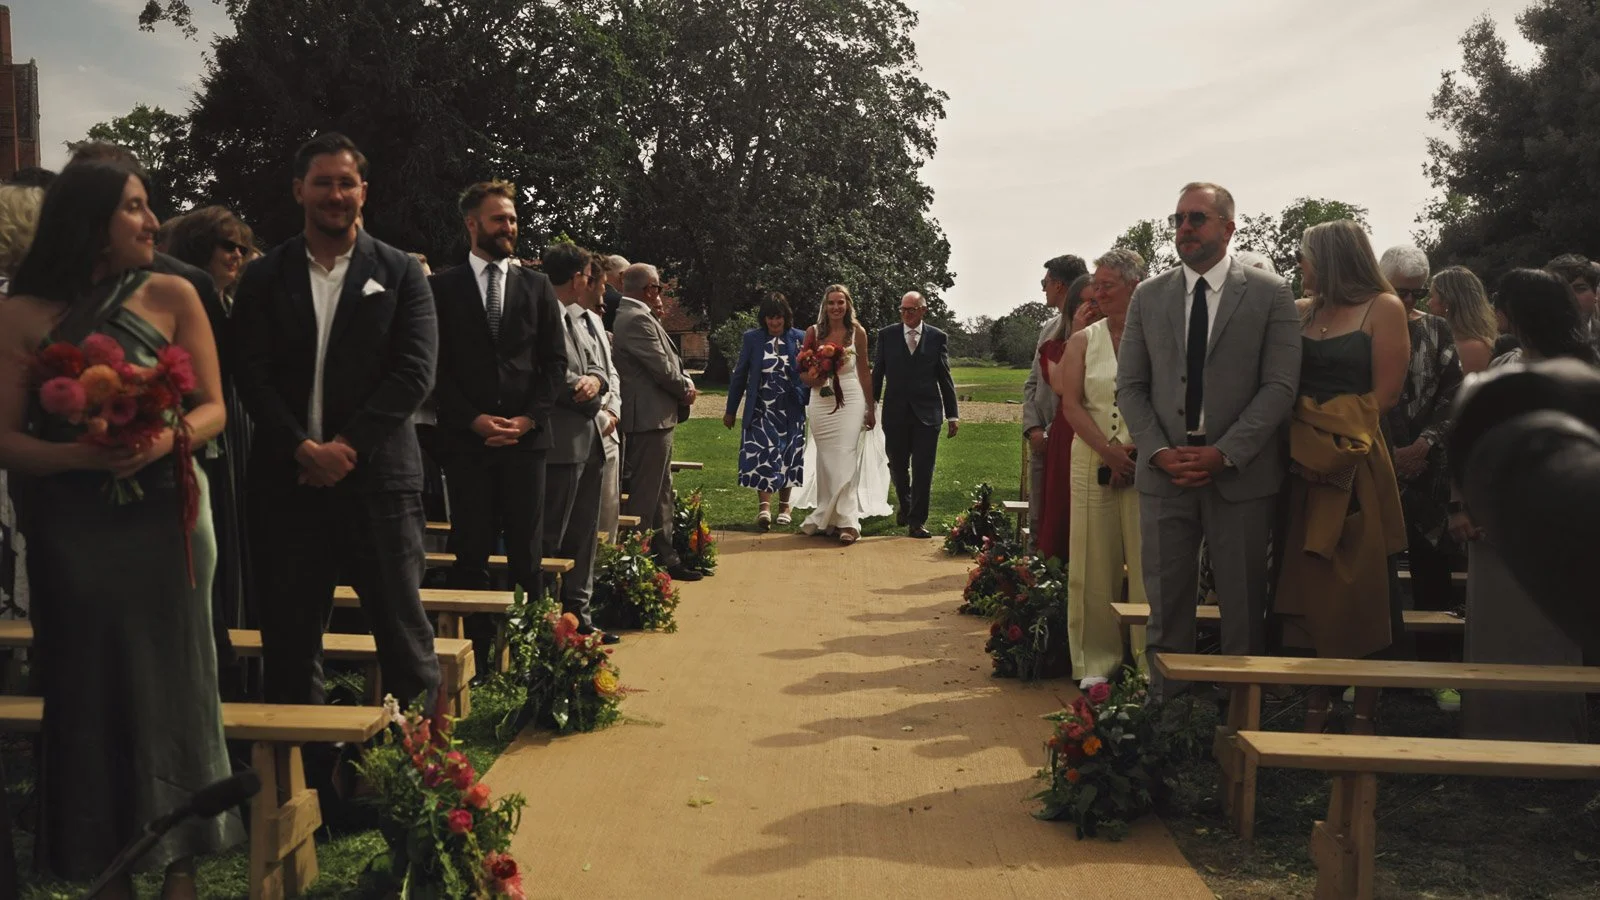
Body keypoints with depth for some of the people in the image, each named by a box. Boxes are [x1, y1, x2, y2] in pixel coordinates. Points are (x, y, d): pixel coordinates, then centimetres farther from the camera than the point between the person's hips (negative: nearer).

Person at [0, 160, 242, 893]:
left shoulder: (173, 297, 0)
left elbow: (213, 409, 0)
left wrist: (167, 439, -20)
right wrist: (82, 455, -22)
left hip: (163, 524, 1)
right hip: (72, 532, 0)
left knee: (170, 681, 7)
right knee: (91, 689, 8)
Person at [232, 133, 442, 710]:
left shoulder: (400, 273, 5)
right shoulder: (264, 278, 10)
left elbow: (415, 370, -4)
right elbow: (251, 374, 2)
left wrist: (347, 446, -12)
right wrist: (303, 448, -12)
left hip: (378, 475, -2)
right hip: (286, 480, 2)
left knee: (404, 632, 1)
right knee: (289, 636, 9)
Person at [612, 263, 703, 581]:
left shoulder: (628, 316, 15)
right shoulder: (638, 319, -18)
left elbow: (667, 361, 17)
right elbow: (662, 369, -20)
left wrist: (684, 383, 1)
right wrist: (685, 390, -3)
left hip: (653, 417, 11)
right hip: (650, 417, -11)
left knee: (661, 492, 17)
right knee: (644, 495, -5)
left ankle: (665, 555, 25)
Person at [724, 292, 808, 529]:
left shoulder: (800, 338, 0)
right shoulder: (752, 338, 1)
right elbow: (739, 375, 5)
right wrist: (730, 410, 6)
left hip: (790, 410, 1)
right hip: (761, 409, -1)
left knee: (787, 457, 9)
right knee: (762, 455, -10)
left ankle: (784, 506, 23)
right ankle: (764, 507, -14)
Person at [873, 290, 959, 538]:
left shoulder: (938, 338, 3)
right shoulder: (887, 335, 4)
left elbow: (945, 377, 5)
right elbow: (877, 373, 7)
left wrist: (952, 414, 4)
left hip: (927, 412, -1)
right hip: (895, 413, 1)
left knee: (923, 470, -2)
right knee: (897, 467, 11)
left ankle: (917, 520, 7)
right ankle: (905, 506, 37)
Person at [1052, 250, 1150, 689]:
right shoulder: (1084, 341, 10)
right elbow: (1071, 404, 2)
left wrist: (1141, 449, -14)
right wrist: (1108, 449, -10)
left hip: (1146, 463, -2)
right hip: (1093, 461, 2)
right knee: (1094, 562, 5)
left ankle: (1150, 660, 9)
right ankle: (1097, 661, 14)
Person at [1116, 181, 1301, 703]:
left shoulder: (1270, 294, 1)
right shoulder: (1148, 297, 10)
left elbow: (1280, 386, -4)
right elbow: (1130, 386, 9)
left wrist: (1224, 453, -14)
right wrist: (1159, 452, -6)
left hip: (1241, 475, -2)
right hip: (1164, 473, 2)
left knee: (1242, 606, 4)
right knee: (1166, 606, 5)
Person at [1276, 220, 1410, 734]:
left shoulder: (1383, 308, -2)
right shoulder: (1303, 312, 13)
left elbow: (1385, 394, -7)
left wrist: (1339, 436, -10)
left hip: (1354, 467, -5)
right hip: (1305, 464, 5)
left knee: (1359, 592, 1)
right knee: (1312, 584, 7)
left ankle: (1364, 716, 11)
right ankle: (1317, 705, 16)